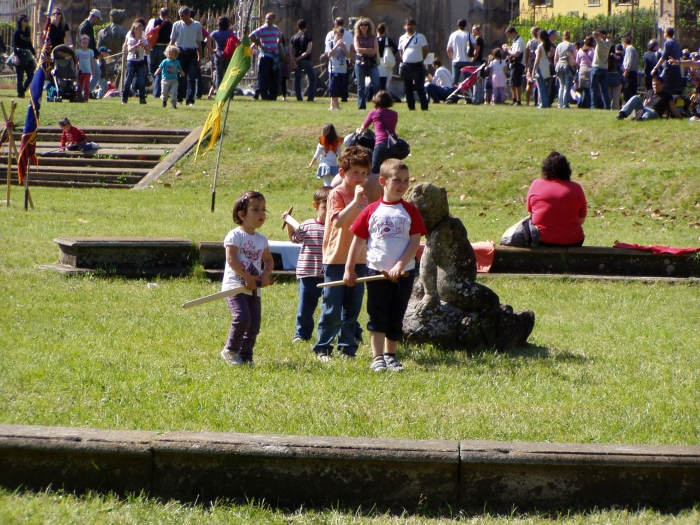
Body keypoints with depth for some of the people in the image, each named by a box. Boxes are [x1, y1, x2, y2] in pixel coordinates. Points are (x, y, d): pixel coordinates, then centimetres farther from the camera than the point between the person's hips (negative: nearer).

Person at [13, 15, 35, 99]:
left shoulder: (28, 32, 14)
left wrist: (34, 55, 15)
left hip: (27, 55, 6)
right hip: (20, 55, -6)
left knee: (31, 75, 0)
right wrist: (16, 56, -21)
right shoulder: (17, 32, -4)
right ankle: (20, 93, 2)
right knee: (20, 77, -4)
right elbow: (14, 45, -11)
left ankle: (22, 90, 14)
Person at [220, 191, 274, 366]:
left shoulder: (262, 239, 13)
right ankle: (230, 351, -3)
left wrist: (265, 275, -4)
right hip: (235, 287, -7)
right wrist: (247, 277, -19)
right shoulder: (235, 235, -8)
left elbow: (269, 260, 17)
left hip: (254, 290, 7)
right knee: (242, 318, -21)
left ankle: (246, 357, 14)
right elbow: (231, 259, -16)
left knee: (254, 325, 4)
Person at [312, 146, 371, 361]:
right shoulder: (337, 194, -10)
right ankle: (322, 349, 7)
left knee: (353, 309, 10)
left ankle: (347, 347, 19)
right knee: (332, 309, -3)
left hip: (358, 260, 6)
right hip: (336, 260, -6)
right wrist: (355, 201, -31)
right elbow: (338, 221, -28)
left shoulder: (364, 195, 11)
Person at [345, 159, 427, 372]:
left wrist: (400, 265, -15)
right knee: (378, 317, 0)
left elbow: (415, 241, -4)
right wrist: (349, 269, 4)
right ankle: (377, 357, 4)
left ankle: (390, 356, 21)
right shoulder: (371, 211, 0)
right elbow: (358, 241, 5)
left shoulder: (410, 211, 1)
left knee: (396, 318, 9)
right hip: (377, 271, -1)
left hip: (403, 273, 1)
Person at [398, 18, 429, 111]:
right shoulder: (402, 38, 10)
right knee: (408, 89, 7)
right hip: (406, 67, 4)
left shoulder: (420, 37, -2)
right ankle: (411, 107, 14)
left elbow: (425, 51, 0)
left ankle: (424, 107, -3)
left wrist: (420, 60, 1)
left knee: (420, 88, -7)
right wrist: (404, 60, 9)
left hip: (417, 66, -4)